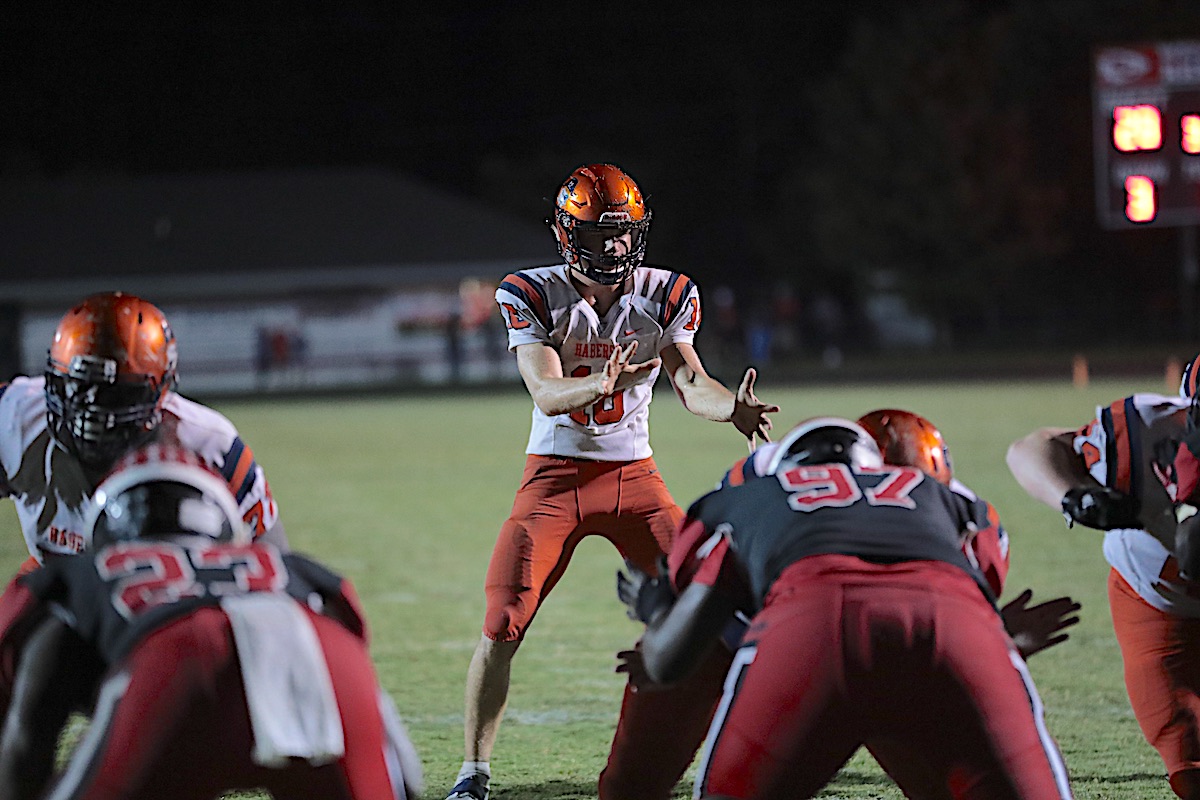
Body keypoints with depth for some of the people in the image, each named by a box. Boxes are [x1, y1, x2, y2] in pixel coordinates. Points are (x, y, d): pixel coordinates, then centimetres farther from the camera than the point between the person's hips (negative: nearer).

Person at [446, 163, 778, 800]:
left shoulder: (664, 295, -3)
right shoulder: (533, 295, -11)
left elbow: (691, 384, -12)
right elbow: (547, 395, -22)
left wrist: (733, 408, -34)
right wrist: (603, 382, -43)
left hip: (634, 477, 3)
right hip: (556, 477, -3)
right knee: (502, 627, -12)